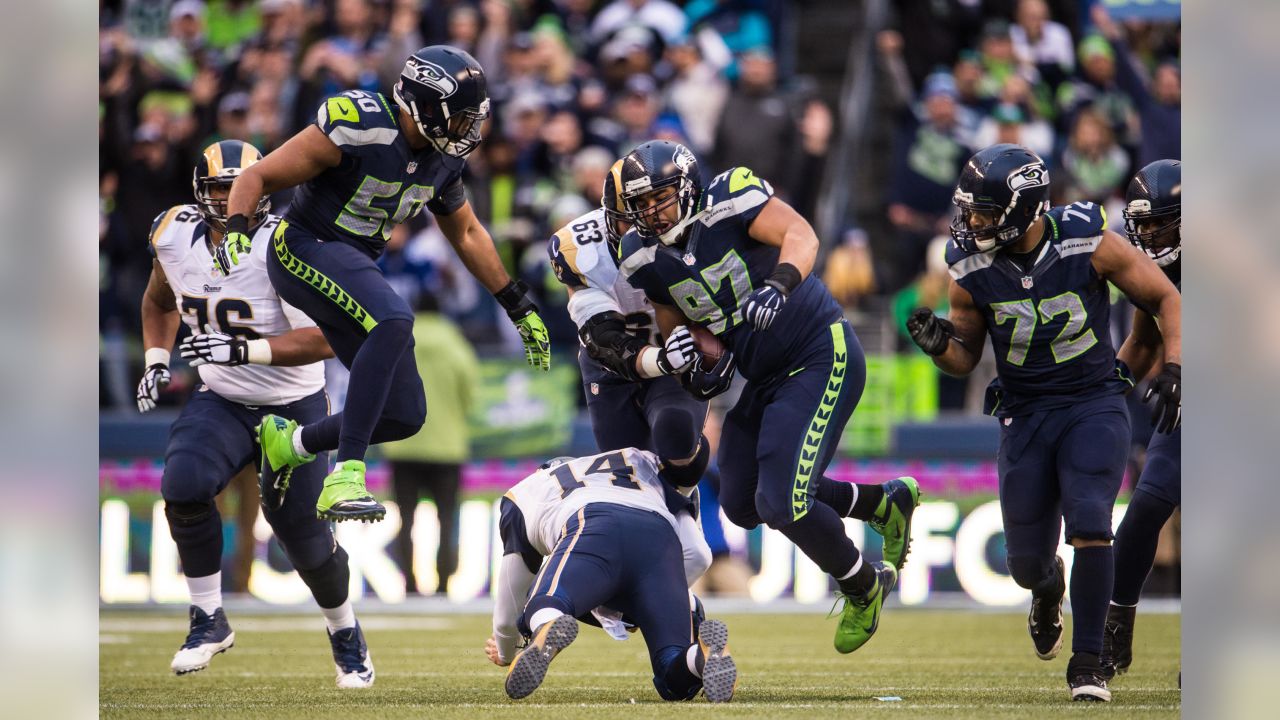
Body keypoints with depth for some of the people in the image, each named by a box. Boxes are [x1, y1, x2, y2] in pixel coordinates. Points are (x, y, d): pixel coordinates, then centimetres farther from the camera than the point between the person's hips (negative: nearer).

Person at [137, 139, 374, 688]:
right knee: (183, 486, -26)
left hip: (293, 409, -3)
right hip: (220, 402, 3)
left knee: (307, 540, 0)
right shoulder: (177, 237, -6)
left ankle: (345, 633, 31)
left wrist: (245, 350, -40)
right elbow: (160, 302, 17)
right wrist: (156, 361, 3)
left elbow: (322, 339, -29)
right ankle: (209, 620, -8)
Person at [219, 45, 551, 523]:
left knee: (405, 415, 2)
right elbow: (257, 177, -17)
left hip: (353, 267, 8)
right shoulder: (359, 129, -21)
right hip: (305, 250, -8)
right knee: (393, 321, -36)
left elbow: (467, 233, 21)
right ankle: (345, 478, -38)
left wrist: (520, 308, 23)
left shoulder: (442, 160, 3)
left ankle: (291, 443, 28)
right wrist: (236, 230, -35)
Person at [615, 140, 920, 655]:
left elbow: (800, 235, -29)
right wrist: (698, 364, -12)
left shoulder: (728, 199, -18)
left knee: (782, 501, -16)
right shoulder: (646, 259, 0)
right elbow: (676, 325, 9)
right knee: (743, 505, 17)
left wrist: (778, 286, -46)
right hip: (764, 376, 9)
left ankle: (863, 588, 13)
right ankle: (886, 504, 32)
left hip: (822, 358, -9)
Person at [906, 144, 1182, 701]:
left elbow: (1165, 299, -4)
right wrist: (939, 346, -18)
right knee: (1026, 565, 5)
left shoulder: (1088, 243, -17)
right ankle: (1048, 587, 45)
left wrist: (1173, 367, -16)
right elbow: (966, 359, 4)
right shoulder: (973, 272, -9)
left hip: (1094, 406, -3)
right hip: (1025, 415, 3)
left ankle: (1087, 663, -9)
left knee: (1089, 525, -23)